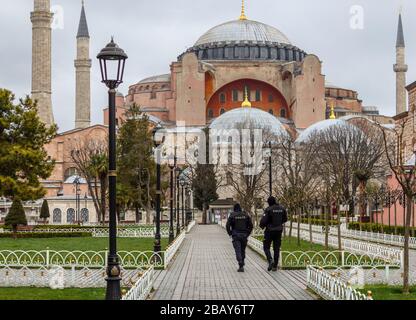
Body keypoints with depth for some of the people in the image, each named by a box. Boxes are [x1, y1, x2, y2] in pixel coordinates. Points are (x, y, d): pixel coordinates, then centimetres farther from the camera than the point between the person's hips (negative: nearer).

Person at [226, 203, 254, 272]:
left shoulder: (232, 215, -3)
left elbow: (228, 225, -7)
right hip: (244, 235, 3)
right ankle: (242, 263, 23)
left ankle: (241, 266, -17)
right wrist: (248, 233, 12)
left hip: (236, 236, -3)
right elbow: (251, 225, 3)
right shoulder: (246, 215, 5)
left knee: (238, 251, -6)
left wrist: (230, 233, 6)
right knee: (243, 250, 17)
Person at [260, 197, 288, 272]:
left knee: (266, 247, 8)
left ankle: (270, 260, -15)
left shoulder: (268, 209, -13)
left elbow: (263, 220, -16)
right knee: (276, 248, 10)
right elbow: (285, 219, 13)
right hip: (279, 231, 4)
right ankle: (275, 266, 9)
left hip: (270, 231, -4)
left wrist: (262, 226, 5)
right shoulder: (282, 208, 2)